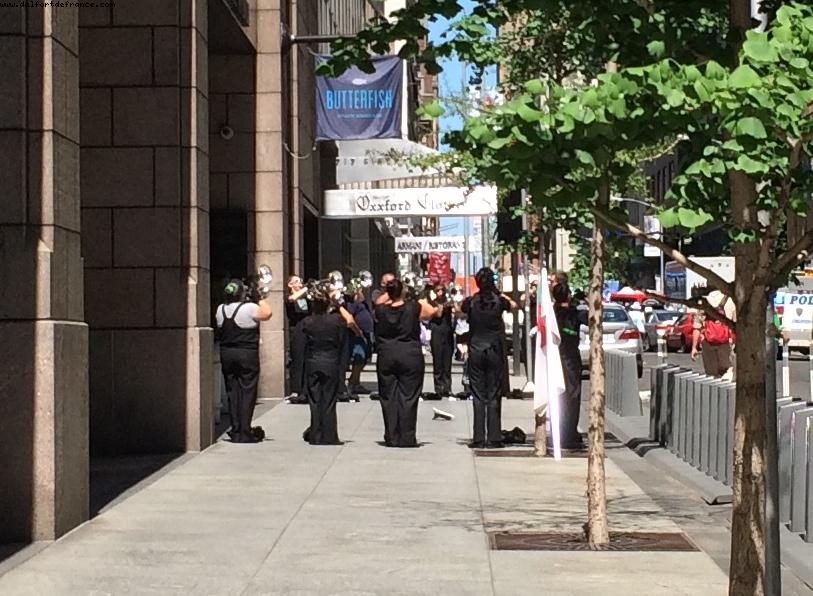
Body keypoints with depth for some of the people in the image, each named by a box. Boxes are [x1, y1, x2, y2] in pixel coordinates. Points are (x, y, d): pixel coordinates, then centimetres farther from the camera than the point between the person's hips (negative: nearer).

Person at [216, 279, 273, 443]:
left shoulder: (220, 309, 2)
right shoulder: (250, 308, -15)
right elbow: (267, 313, -6)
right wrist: (261, 298, 5)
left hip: (226, 354, 5)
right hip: (247, 354, -5)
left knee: (232, 392, 10)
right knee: (247, 392, 0)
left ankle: (235, 431, 11)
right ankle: (245, 432, -1)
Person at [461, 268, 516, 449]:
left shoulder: (471, 302, -5)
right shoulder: (499, 301, -5)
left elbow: (460, 309, 18)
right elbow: (513, 305, 17)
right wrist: (499, 292, 18)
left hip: (476, 351, 0)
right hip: (496, 351, 0)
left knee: (478, 395, 3)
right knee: (494, 396, 3)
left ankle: (479, 438, 0)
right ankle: (494, 437, 1)